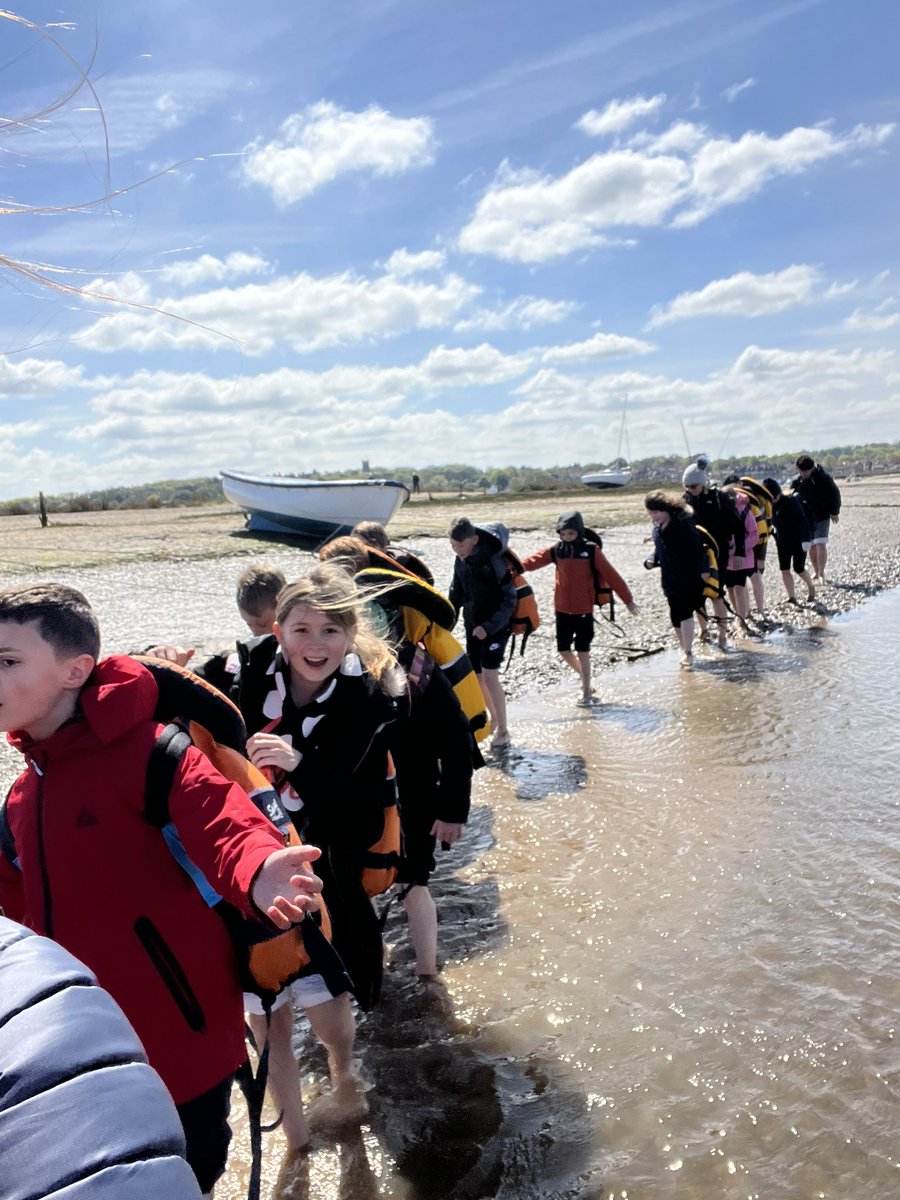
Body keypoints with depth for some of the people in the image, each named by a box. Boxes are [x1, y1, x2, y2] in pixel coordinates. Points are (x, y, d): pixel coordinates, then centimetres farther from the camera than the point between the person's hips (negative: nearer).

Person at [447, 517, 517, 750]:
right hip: (473, 624, 7)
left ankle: (503, 730, -4)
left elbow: (510, 599, -18)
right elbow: (456, 593, 14)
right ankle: (494, 717, 32)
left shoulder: (494, 560, -20)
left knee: (490, 674, -14)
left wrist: (490, 626, -25)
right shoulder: (461, 561, 1)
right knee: (475, 675, 10)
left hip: (496, 624, -7)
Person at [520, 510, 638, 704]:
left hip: (584, 609, -4)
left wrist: (628, 599, -1)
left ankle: (587, 693, 12)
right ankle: (583, 675, 35)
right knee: (563, 650, 8)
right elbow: (535, 560, -10)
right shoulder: (556, 550, 2)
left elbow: (611, 575, -4)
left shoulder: (591, 550, -7)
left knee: (582, 651, 0)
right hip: (562, 609, 4)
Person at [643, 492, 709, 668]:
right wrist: (652, 560, -2)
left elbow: (697, 547, -14)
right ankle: (685, 649, 26)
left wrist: (703, 569, -19)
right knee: (675, 617, 10)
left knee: (684, 613, -12)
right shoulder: (657, 527, 9)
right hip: (670, 580, 7)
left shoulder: (683, 523, -13)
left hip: (689, 578, -7)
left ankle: (687, 652, -7)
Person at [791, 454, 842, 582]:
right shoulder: (796, 480, -3)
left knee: (821, 545, -11)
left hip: (822, 517, -3)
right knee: (812, 546, 8)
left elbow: (835, 493, -2)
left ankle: (821, 573, -4)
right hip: (806, 518, 3)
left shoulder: (823, 477, -12)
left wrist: (834, 512, 0)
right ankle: (816, 572, 22)